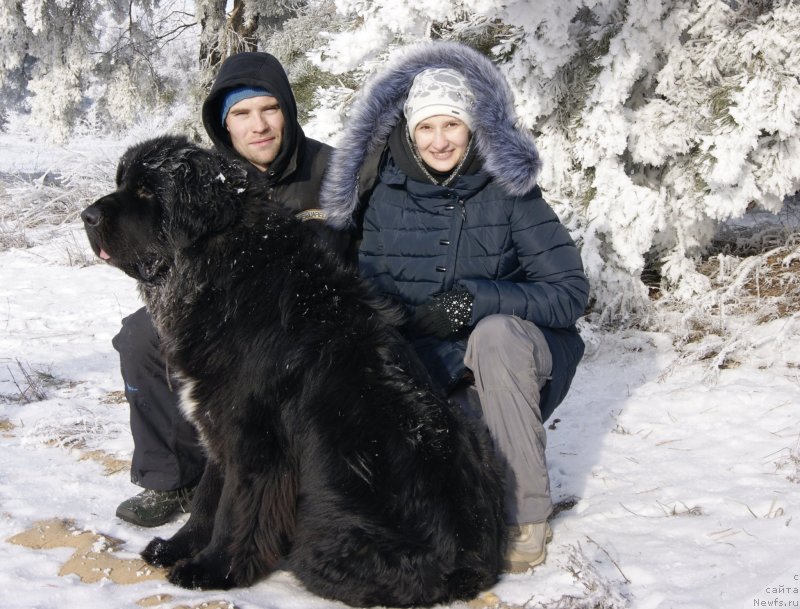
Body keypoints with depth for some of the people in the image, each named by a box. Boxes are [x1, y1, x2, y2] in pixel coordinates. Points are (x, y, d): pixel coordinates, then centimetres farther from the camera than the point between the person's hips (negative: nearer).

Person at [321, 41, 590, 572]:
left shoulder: (507, 189, -8)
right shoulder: (385, 194, 0)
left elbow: (571, 291, -14)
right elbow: (369, 285, 6)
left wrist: (476, 300, -27)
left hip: (506, 353, -2)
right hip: (424, 365, 2)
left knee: (494, 332, -36)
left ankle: (527, 514, -22)